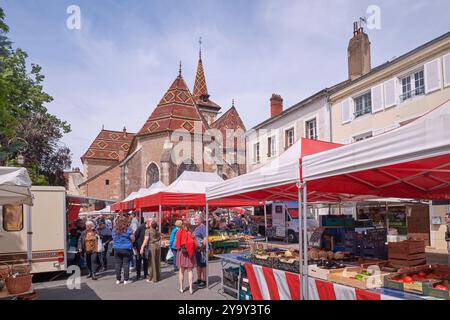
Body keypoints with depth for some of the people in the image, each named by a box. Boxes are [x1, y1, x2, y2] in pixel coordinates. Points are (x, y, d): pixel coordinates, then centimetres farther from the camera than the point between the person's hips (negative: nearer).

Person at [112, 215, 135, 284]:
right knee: (126, 264, 2)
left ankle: (118, 279, 15)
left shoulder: (114, 230, 2)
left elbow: (113, 238, 14)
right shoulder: (128, 229, -10)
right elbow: (133, 239, -5)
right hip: (126, 249, -4)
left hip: (116, 249, 4)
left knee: (118, 264, 9)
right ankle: (126, 280, 6)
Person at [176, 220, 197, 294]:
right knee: (190, 270, 8)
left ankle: (181, 288, 18)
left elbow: (175, 244, 1)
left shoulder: (179, 233, -4)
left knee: (181, 271, 12)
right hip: (189, 253, -1)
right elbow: (195, 244, -10)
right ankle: (190, 288, 7)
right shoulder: (191, 234, -9)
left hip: (181, 252, 2)